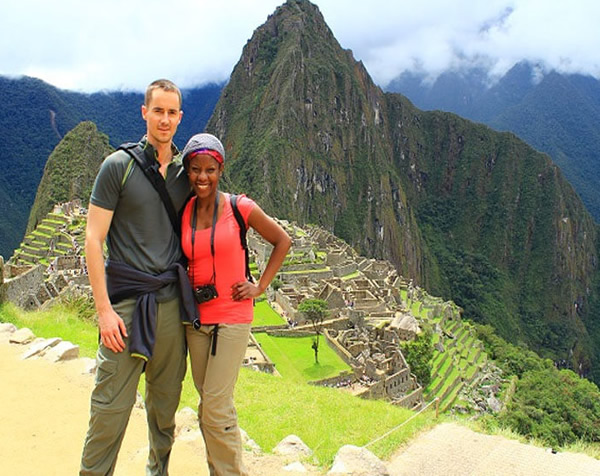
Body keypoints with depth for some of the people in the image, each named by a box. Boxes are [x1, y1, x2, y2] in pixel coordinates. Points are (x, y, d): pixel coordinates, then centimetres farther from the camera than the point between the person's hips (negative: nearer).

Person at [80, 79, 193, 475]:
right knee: (111, 404, -3)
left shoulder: (186, 171, 10)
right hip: (127, 299, -4)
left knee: (166, 400, 13)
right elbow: (93, 239, -6)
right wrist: (104, 309, -11)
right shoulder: (119, 165, -3)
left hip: (172, 300, 4)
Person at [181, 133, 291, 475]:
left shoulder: (239, 208, -7)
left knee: (215, 406, -6)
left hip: (232, 318, -4)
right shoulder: (183, 212, 4)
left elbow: (283, 241, 2)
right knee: (210, 405, 12)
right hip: (196, 318, 4)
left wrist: (260, 286, -1)